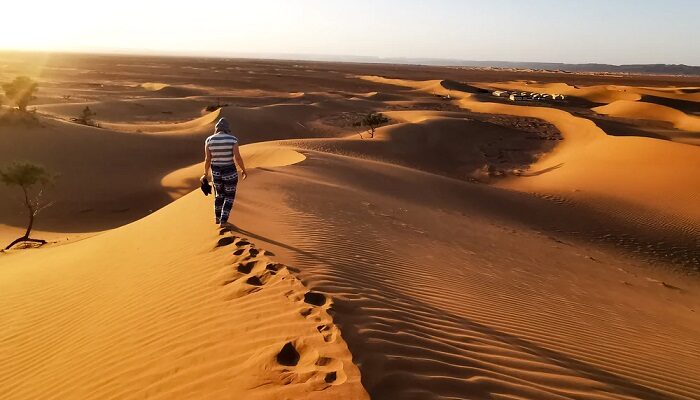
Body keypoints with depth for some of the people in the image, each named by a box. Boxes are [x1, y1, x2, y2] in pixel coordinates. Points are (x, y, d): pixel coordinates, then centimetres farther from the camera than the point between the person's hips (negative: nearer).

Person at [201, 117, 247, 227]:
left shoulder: (209, 140, -6)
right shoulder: (232, 139, -13)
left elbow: (207, 159, -4)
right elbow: (238, 157, -16)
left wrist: (205, 174, 8)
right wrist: (243, 170, -1)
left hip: (216, 172, 3)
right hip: (230, 172, -3)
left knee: (219, 193, 28)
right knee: (229, 196, 17)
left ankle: (217, 217, 36)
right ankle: (223, 221, 14)